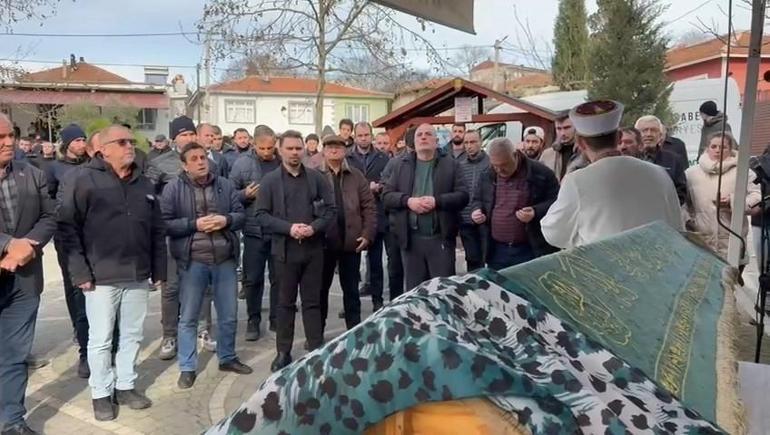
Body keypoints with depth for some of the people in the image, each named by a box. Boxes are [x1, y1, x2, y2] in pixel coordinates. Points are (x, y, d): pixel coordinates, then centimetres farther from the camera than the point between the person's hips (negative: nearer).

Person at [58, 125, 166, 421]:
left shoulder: (144, 184, 10)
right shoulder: (85, 179, -6)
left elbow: (157, 230, 14)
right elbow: (67, 227, -9)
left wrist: (159, 270, 12)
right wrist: (80, 272, -12)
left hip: (138, 276, 5)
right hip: (101, 276, -4)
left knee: (132, 336, 13)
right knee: (100, 339, 6)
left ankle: (125, 385, 29)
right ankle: (101, 393, 22)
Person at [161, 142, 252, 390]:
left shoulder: (225, 186, 6)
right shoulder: (173, 189, -4)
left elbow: (241, 215, 8)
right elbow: (165, 223, -9)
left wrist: (226, 220, -13)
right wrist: (195, 224, -18)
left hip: (225, 259, 3)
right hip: (192, 261, -3)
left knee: (229, 315, 14)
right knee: (188, 317, 6)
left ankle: (227, 358, 32)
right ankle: (187, 368, 19)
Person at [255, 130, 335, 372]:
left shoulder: (317, 178, 4)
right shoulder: (270, 181, 1)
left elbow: (331, 210, 3)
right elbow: (261, 215, -3)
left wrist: (314, 227, -14)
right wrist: (289, 228, -16)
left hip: (313, 249, 1)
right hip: (285, 250, 0)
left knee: (313, 301, 8)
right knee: (285, 302, 9)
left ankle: (317, 350, 16)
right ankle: (283, 352, 20)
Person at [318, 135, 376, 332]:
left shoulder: (356, 176, 7)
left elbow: (369, 207, 4)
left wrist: (367, 234, -4)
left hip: (351, 241, 2)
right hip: (323, 241, -1)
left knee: (351, 289, 11)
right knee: (321, 288, 10)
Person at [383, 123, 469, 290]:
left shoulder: (450, 164, 3)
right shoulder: (401, 164, 9)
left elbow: (462, 196, -4)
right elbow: (387, 195, 5)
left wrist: (437, 201, -18)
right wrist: (407, 201, -13)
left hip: (441, 238, -2)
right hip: (411, 238, 2)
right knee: (414, 288, 12)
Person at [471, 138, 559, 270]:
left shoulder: (541, 173, -8)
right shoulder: (487, 176, 6)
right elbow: (477, 200, 20)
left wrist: (536, 212, -21)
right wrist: (476, 210, -3)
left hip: (531, 250, -4)